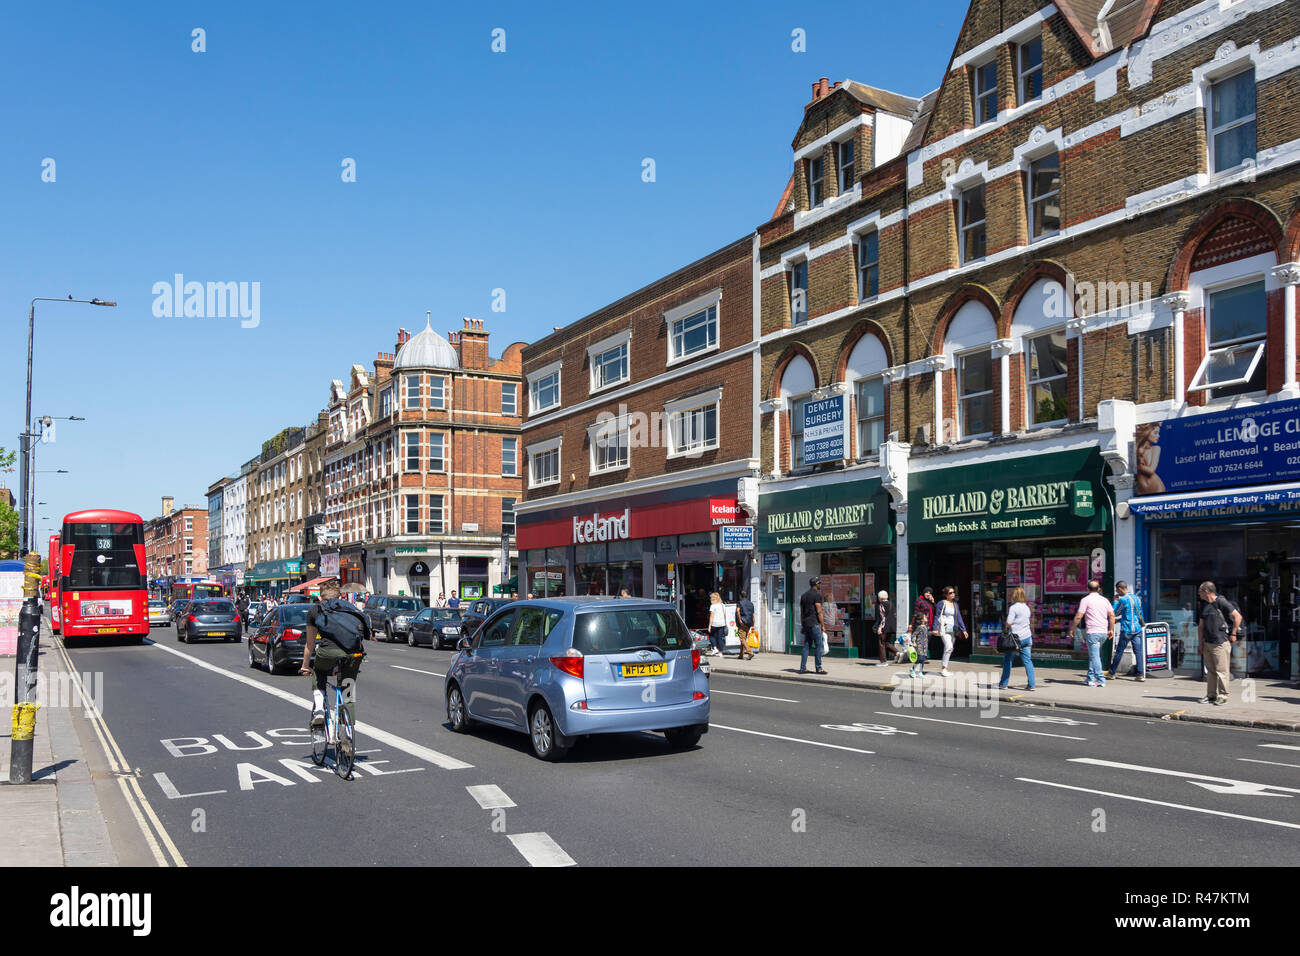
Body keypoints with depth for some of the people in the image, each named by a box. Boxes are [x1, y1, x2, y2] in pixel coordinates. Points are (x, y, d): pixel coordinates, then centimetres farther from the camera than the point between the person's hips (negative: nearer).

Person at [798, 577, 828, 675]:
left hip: (806, 624, 8)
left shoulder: (803, 595, 15)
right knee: (818, 646, -2)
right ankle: (819, 668, -1)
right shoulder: (817, 594, -8)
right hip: (814, 624, -7)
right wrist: (822, 625, -8)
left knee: (806, 646, 8)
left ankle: (802, 668, 5)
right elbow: (819, 611, -13)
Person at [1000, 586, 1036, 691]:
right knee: (1027, 660, 5)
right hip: (1027, 637, 6)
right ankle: (1031, 685, 0)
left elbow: (1009, 623, -16)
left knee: (1007, 660, 6)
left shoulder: (1013, 608, -12)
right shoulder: (1026, 607, 11)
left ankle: (1003, 684, 10)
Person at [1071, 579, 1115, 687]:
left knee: (1095, 656, -5)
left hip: (1092, 632, -6)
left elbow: (1078, 616, -8)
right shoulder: (1104, 600, 13)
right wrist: (1111, 630, 15)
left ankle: (1101, 680, -9)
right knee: (1093, 655, 17)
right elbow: (1112, 615, 8)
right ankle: (1091, 677, 19)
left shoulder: (1085, 600, -4)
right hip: (1104, 632, 6)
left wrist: (1072, 628, 3)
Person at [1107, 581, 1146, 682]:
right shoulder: (1136, 597, 11)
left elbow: (1115, 613, -1)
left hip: (1126, 629, -6)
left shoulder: (1123, 599, -12)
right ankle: (1141, 674, -2)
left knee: (1119, 651, 4)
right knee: (1138, 651, 2)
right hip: (1137, 628, 6)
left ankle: (1111, 673, 13)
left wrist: (1115, 601, 9)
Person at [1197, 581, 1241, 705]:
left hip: (1221, 643, -8)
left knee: (1221, 670, -5)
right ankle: (1211, 695, 14)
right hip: (1207, 643, 8)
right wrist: (1201, 643, 17)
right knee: (1210, 671, 9)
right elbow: (1201, 625, 19)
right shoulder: (1204, 605, 15)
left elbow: (1238, 616, -10)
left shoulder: (1221, 602, -8)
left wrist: (1233, 634, -7)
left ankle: (1223, 696, 0)